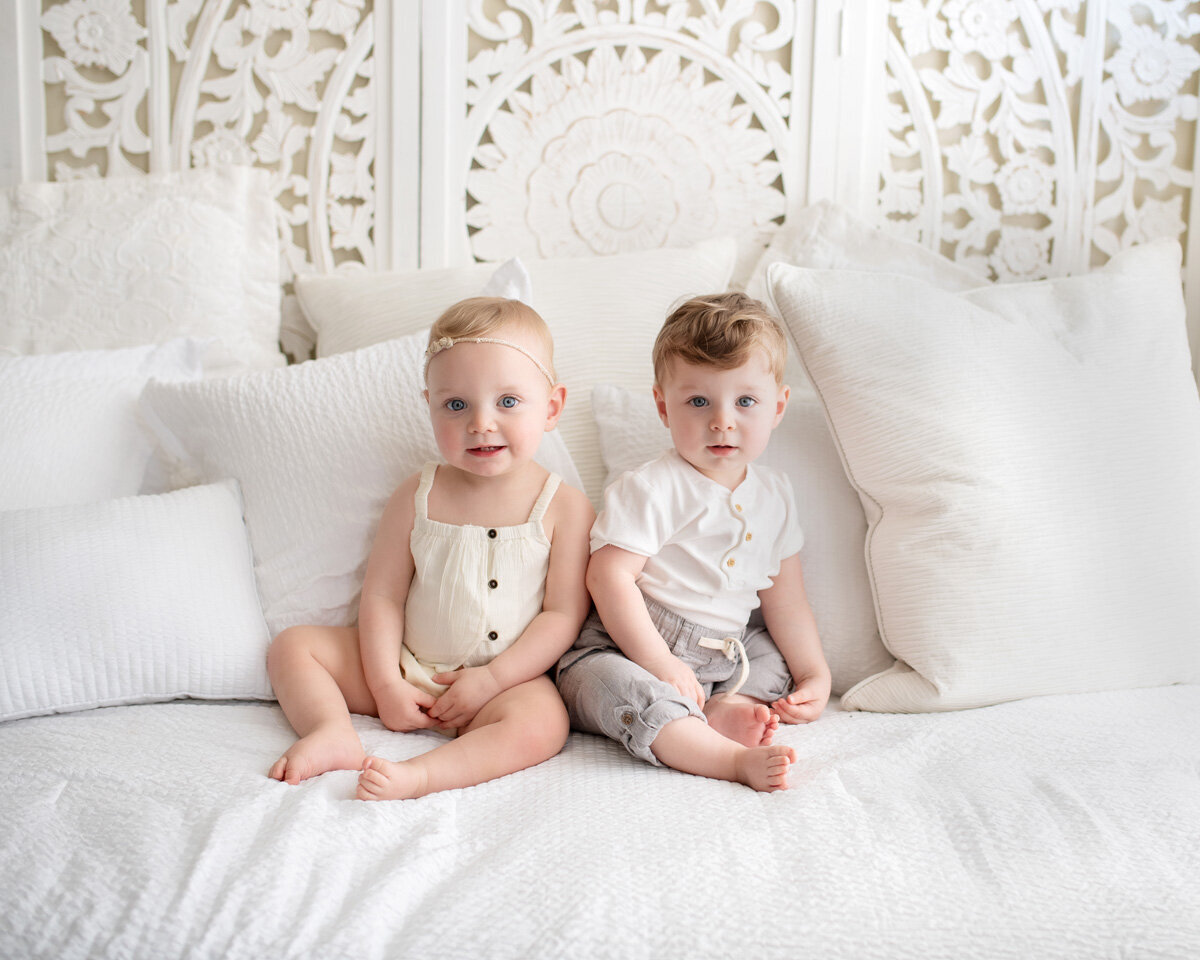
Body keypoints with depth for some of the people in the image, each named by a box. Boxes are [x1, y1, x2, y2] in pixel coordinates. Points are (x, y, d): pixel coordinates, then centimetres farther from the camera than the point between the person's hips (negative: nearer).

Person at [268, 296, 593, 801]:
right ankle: (334, 733, -22)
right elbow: (382, 596, -1)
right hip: (407, 668, 4)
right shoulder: (416, 497, -1)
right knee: (292, 644, -2)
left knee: (541, 726, -35)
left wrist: (491, 679, -17)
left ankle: (418, 775, -39)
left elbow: (563, 614, -10)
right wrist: (386, 685, -11)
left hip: (509, 677, -3)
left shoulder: (564, 507, -8)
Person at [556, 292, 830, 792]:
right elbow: (611, 578, -20)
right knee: (621, 688, -34)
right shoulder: (649, 489, -14)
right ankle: (735, 759, -44)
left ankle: (727, 707, -20)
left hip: (722, 656, 7)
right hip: (626, 648, -7)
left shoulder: (774, 495, 7)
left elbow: (784, 600, 13)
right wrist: (662, 665, -22)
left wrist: (815, 675, 5)